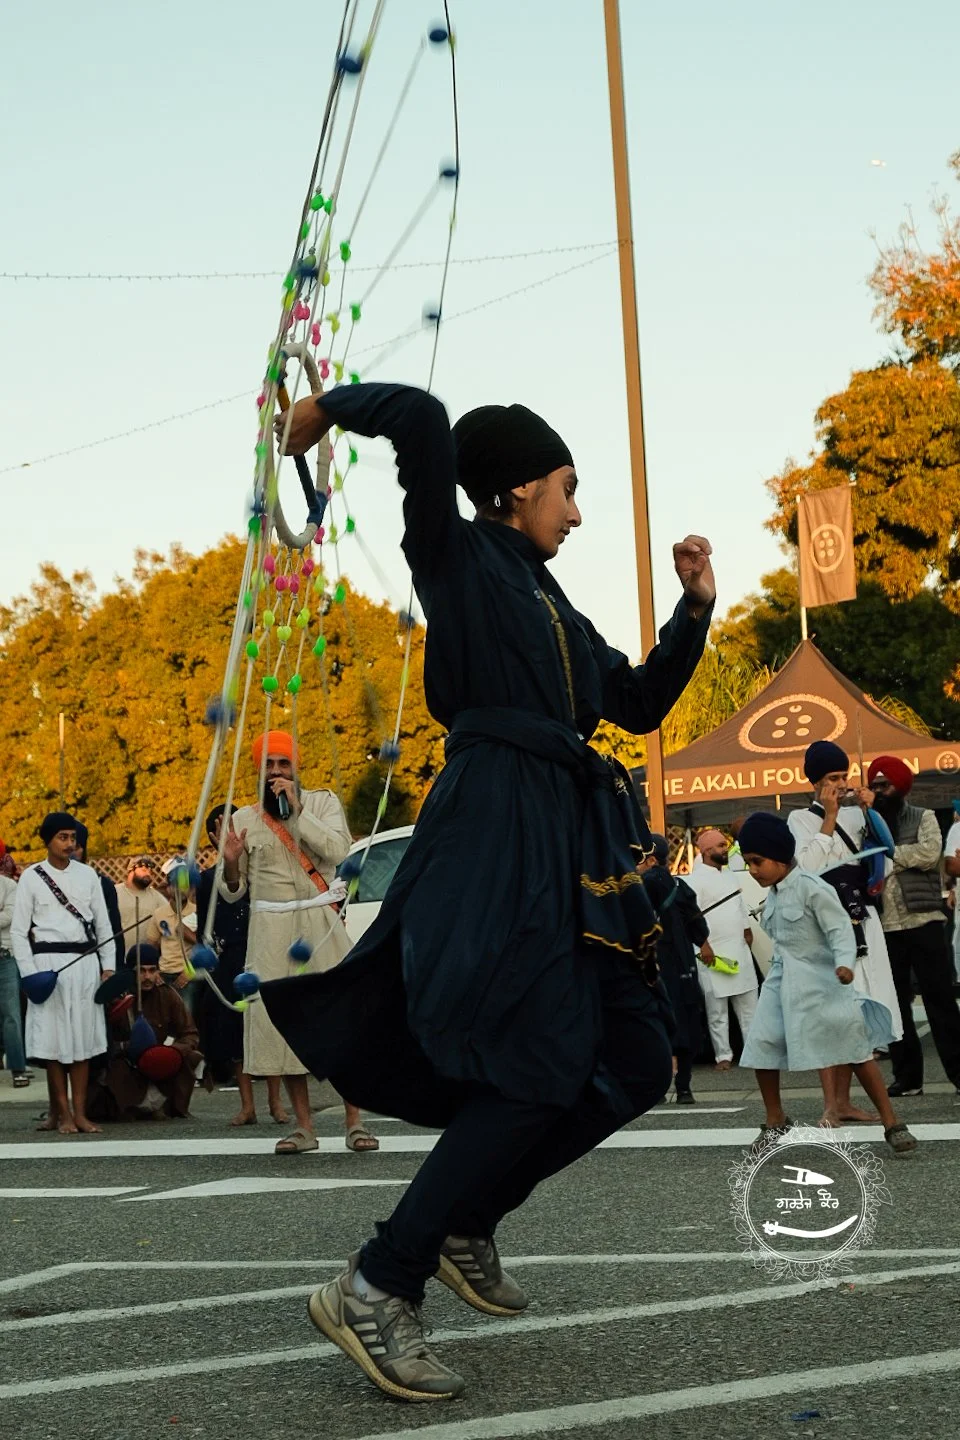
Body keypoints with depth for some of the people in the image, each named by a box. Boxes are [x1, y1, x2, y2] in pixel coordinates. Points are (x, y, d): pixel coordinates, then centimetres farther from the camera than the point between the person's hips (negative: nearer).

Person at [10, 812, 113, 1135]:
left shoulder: (87, 874, 10)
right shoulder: (31, 877, 2)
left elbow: (103, 923, 13)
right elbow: (18, 930, 1)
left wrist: (108, 966, 6)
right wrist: (29, 974, -7)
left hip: (85, 961, 2)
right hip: (49, 961, -2)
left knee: (83, 1036, 2)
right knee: (53, 1038, -3)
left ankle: (80, 1112, 6)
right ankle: (62, 1112, 4)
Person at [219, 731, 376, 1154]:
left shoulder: (323, 803, 7)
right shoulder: (243, 819, 9)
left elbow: (338, 850, -12)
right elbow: (232, 893, 11)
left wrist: (296, 811, -14)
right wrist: (231, 863, -10)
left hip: (322, 925, -1)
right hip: (271, 931, 1)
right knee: (283, 1024, -2)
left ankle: (354, 1123, 1)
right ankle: (304, 1127, 5)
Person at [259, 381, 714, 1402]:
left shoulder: (556, 610, 25)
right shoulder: (459, 556, 1)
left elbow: (640, 705, 29)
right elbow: (423, 420, -13)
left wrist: (695, 606, 22)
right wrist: (324, 409, 1)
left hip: (570, 838, 9)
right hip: (498, 822, -9)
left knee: (632, 1062, 5)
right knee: (539, 1064, -17)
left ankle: (466, 1223, 18)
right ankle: (377, 1288, -12)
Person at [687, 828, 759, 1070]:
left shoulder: (729, 876, 14)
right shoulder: (697, 880, -11)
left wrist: (747, 932, 20)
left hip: (740, 952, 7)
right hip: (713, 955, -7)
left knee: (748, 1005, 9)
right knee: (717, 1011, 0)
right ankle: (723, 1056, 5)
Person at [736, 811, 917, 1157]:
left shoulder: (811, 888, -17)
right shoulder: (773, 893, 8)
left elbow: (840, 929, -20)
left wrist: (844, 963, -35)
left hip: (819, 979, -8)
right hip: (783, 980, 8)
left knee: (855, 1048, -2)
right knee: (761, 1047, 2)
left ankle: (891, 1123, 6)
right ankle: (775, 1119, 23)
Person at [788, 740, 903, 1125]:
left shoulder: (855, 814, 14)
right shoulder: (801, 819, 3)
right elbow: (809, 865, -13)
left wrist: (868, 813, 0)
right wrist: (830, 817, -9)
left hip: (862, 919, 5)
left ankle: (844, 1100, 15)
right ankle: (831, 1104, -6)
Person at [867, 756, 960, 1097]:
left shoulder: (923, 818, 5)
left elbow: (929, 854, -13)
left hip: (923, 921, -3)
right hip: (885, 927, 3)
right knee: (895, 1002, 6)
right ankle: (907, 1075, 12)